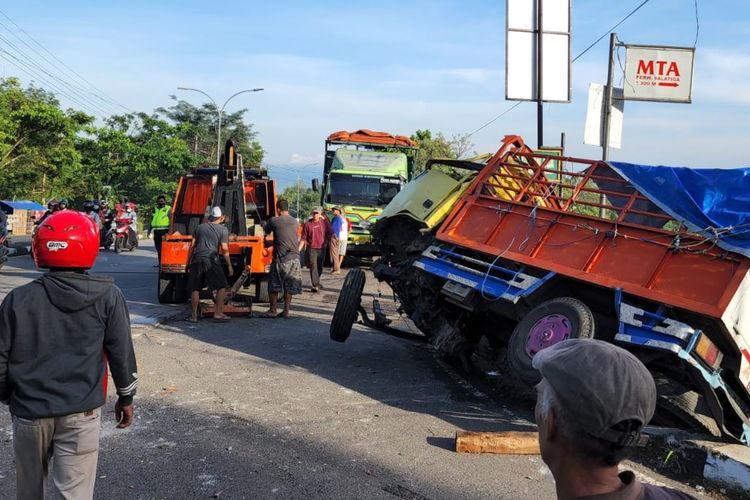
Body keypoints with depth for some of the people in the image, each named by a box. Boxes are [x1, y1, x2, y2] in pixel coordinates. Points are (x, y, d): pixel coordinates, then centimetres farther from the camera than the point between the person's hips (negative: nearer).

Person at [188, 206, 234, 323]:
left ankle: (194, 315, 9)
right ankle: (218, 313, 0)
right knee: (221, 287, 6)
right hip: (211, 261, -4)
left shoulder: (200, 227, 15)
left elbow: (194, 241, 20)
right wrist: (229, 265, 5)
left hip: (196, 260, 4)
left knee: (195, 289, 8)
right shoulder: (223, 229, 3)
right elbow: (225, 249, -1)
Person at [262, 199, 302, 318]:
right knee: (289, 286, 8)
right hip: (294, 258, 4)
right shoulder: (295, 222, 10)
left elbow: (267, 234, 8)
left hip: (280, 258, -4)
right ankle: (286, 311, 10)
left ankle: (273, 310, 11)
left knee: (274, 286, 8)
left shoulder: (274, 221, -4)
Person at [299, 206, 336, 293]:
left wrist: (335, 237, -14)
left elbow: (331, 232, 6)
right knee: (313, 267, -11)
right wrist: (299, 249, -6)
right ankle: (315, 285, -16)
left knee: (319, 267, 16)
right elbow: (303, 238, 0)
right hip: (312, 249, -3)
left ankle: (316, 283, 35)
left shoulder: (324, 223, 3)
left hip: (321, 248, 4)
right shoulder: (307, 224, -3)